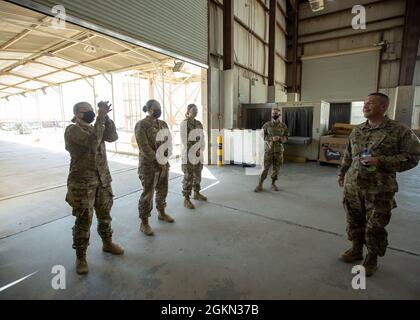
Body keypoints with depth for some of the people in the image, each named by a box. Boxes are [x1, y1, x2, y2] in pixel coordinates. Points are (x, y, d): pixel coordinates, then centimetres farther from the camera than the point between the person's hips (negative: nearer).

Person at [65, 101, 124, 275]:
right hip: (83, 182, -7)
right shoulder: (72, 130, -11)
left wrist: (106, 117, -11)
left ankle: (107, 243, 36)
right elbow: (94, 142, -26)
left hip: (103, 180, 7)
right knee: (84, 221, 2)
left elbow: (113, 137, -2)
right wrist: (101, 117, -24)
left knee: (105, 215, 17)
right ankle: (80, 256, 20)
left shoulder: (94, 128, 12)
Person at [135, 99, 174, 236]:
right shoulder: (141, 125, -10)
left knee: (162, 191, 18)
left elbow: (169, 141, 9)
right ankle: (144, 223, 13)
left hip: (164, 163, 7)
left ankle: (161, 213, 38)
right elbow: (145, 148, -17)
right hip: (149, 165, -7)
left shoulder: (163, 124, 10)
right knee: (148, 194, 0)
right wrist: (158, 161, -15)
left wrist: (164, 158, -4)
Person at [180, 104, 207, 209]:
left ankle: (196, 193, 32)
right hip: (189, 154, -7)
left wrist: (200, 149, -2)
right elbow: (184, 140, -13)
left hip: (198, 153, 7)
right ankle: (186, 199, 3)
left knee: (197, 175, 16)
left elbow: (202, 138, 12)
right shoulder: (184, 123, -7)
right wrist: (194, 151, -12)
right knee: (188, 177, -4)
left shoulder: (199, 123, 13)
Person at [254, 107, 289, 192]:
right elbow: (262, 136, -1)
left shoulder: (283, 126, 5)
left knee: (276, 168, 6)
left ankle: (273, 184, 21)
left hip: (278, 150, 2)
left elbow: (286, 137, 7)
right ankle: (260, 185, 3)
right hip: (268, 149, -2)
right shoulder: (267, 125, 1)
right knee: (265, 167, -4)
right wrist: (271, 138, -16)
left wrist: (280, 138, -14)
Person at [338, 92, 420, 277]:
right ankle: (356, 250, 36)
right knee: (354, 222, 15)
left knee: (375, 227, 7)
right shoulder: (357, 131, 10)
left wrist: (380, 161, -18)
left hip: (379, 191, -4)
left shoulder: (399, 131, -5)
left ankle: (372, 260, 27)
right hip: (352, 187, 5)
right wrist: (342, 173, 20)